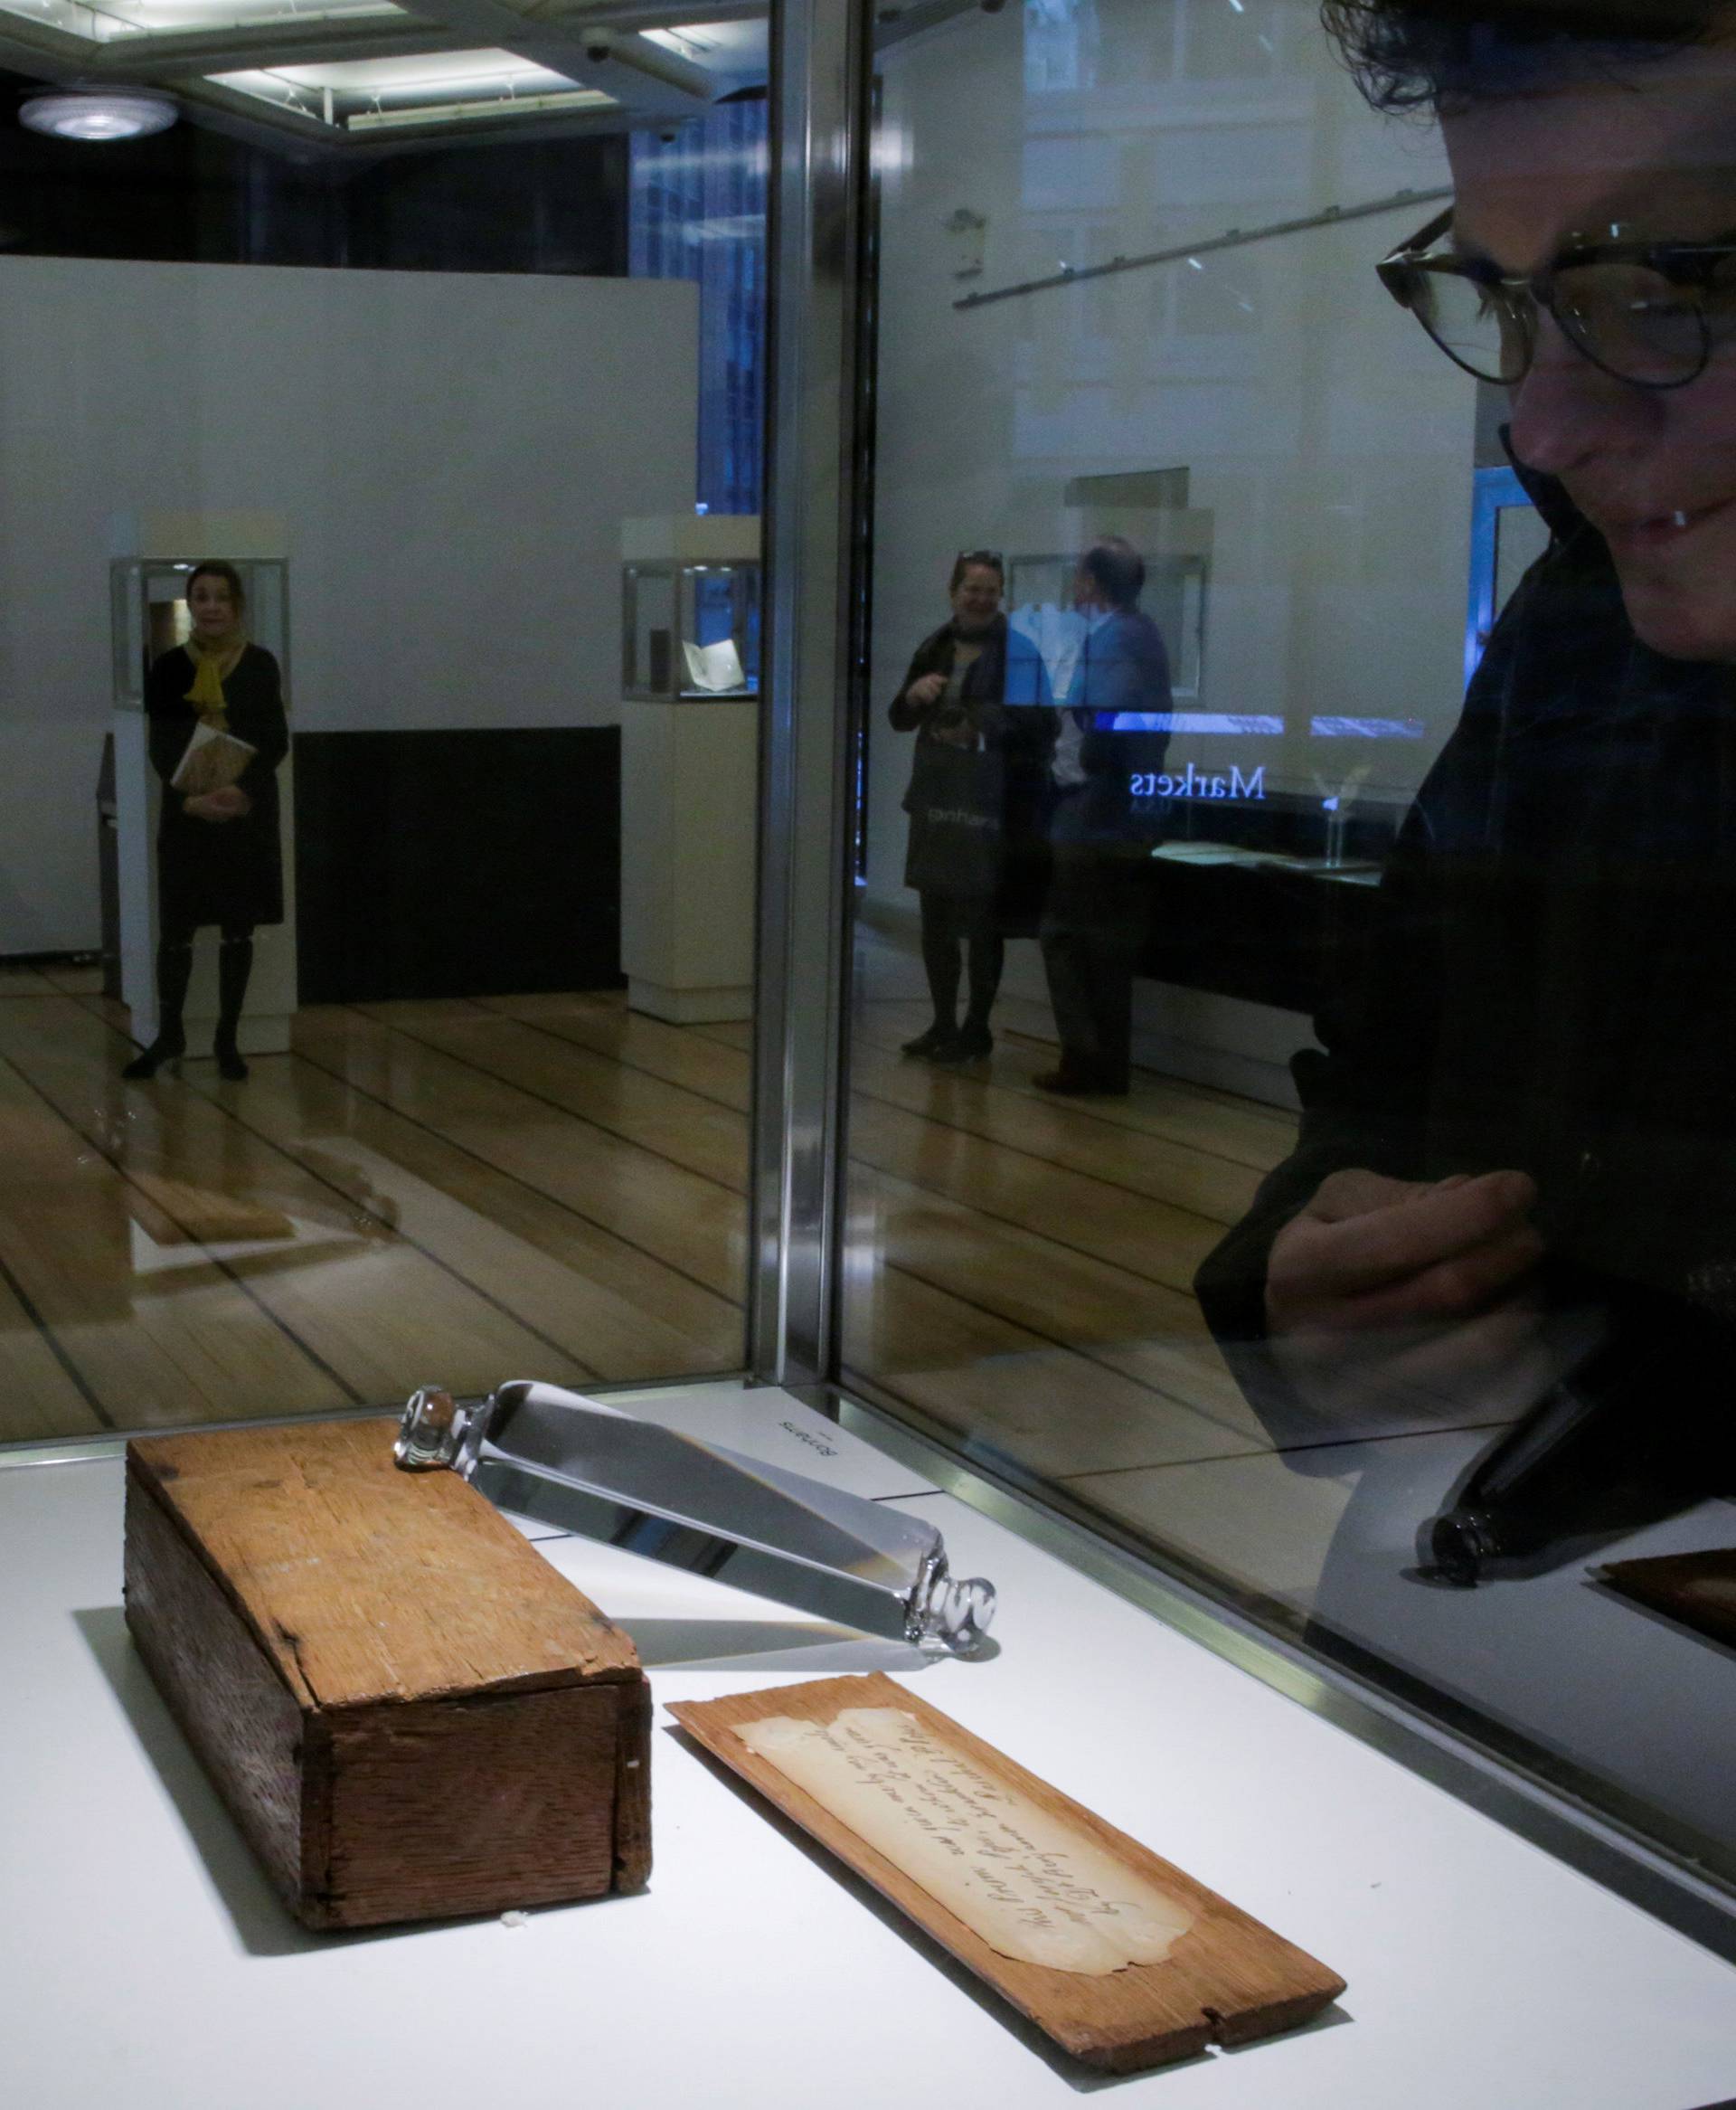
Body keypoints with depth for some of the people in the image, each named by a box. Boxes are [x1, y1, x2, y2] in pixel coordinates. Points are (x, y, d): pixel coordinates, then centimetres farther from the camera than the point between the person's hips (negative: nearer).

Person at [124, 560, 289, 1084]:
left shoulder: (260, 666, 0)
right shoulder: (170, 667, 0)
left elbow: (277, 741, -2)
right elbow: (160, 747, -2)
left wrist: (245, 790, -19)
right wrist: (189, 798, -19)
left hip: (248, 811, 0)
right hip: (186, 814, 0)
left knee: (238, 929, 6)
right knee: (175, 929, 2)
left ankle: (227, 1040, 17)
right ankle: (169, 1035, 18)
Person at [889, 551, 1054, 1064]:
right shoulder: (935, 649, 10)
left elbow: (1045, 725, -11)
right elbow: (900, 719, 18)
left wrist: (989, 728, -24)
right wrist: (914, 694, -3)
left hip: (994, 805, -6)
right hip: (938, 800, 6)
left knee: (982, 924, 1)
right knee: (935, 920, 11)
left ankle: (976, 1029, 13)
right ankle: (943, 1024, 23)